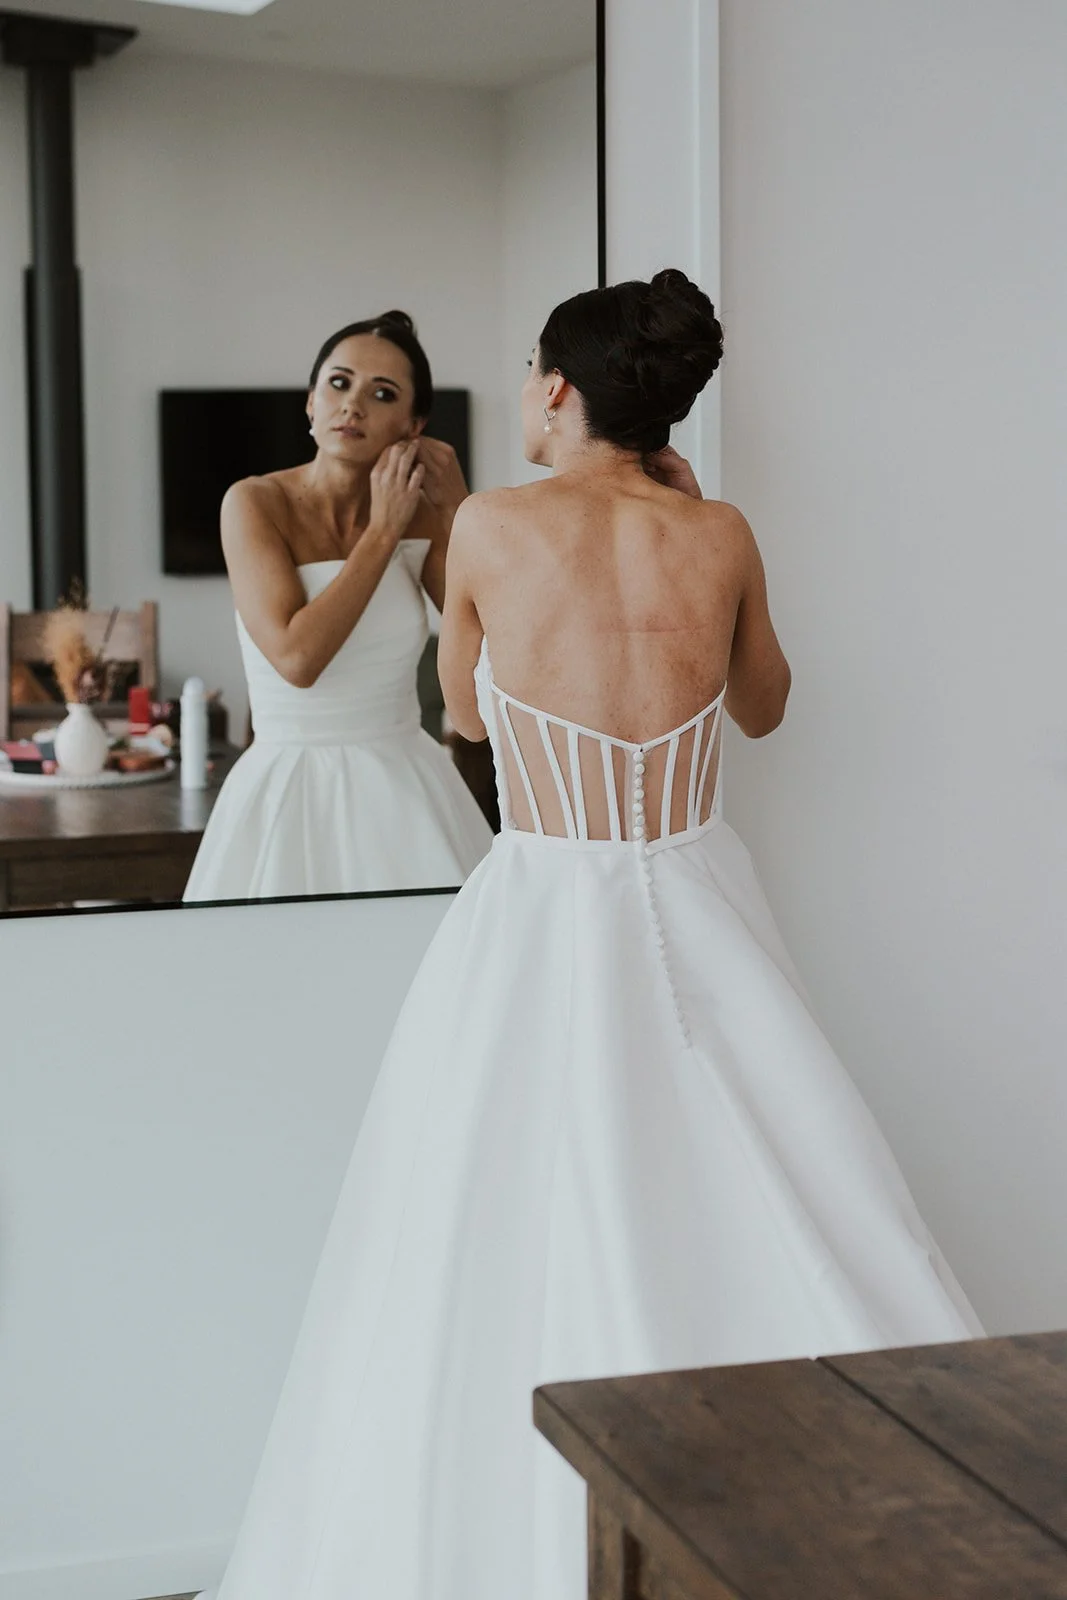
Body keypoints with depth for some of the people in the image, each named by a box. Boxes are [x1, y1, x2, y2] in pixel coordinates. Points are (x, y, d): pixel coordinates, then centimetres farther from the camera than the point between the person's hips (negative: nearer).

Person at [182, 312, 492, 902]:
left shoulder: (419, 512, 2)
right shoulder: (255, 503, -8)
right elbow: (297, 658, -20)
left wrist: (457, 509, -7)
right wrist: (382, 532, -15)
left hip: (404, 784, 3)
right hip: (290, 791, -3)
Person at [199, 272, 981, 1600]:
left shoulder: (492, 522, -7)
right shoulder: (722, 538, -1)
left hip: (542, 922, -2)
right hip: (698, 910, 3)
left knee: (510, 1273, 7)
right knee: (774, 1233, 11)